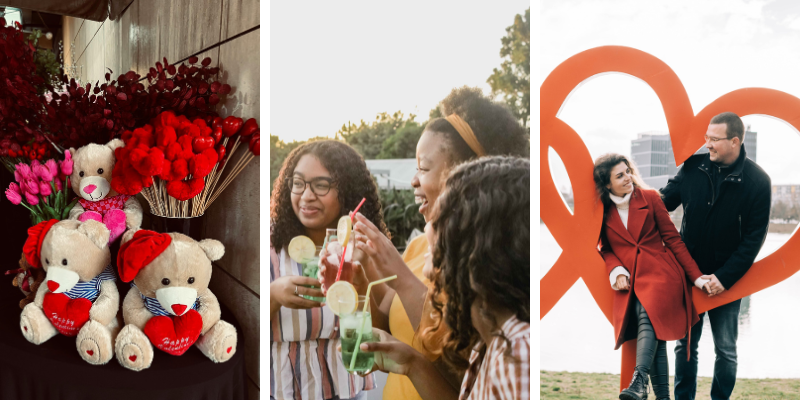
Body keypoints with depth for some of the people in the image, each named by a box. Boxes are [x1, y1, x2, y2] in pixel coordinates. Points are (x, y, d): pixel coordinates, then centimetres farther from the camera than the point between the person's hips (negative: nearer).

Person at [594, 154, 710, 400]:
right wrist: (616, 270, -7)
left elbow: (672, 239, 5)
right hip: (630, 281, 1)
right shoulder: (602, 211, 5)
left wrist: (697, 277, 4)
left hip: (660, 273, -1)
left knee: (647, 314, -28)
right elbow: (606, 249, 15)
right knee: (654, 334, -8)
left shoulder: (649, 198, 4)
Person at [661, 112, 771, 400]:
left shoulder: (757, 181, -11)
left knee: (726, 350, 10)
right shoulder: (694, 166, -6)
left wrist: (725, 277, -17)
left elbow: (754, 238, -11)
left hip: (726, 279, -2)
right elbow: (665, 200, 3)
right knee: (685, 344, 12)